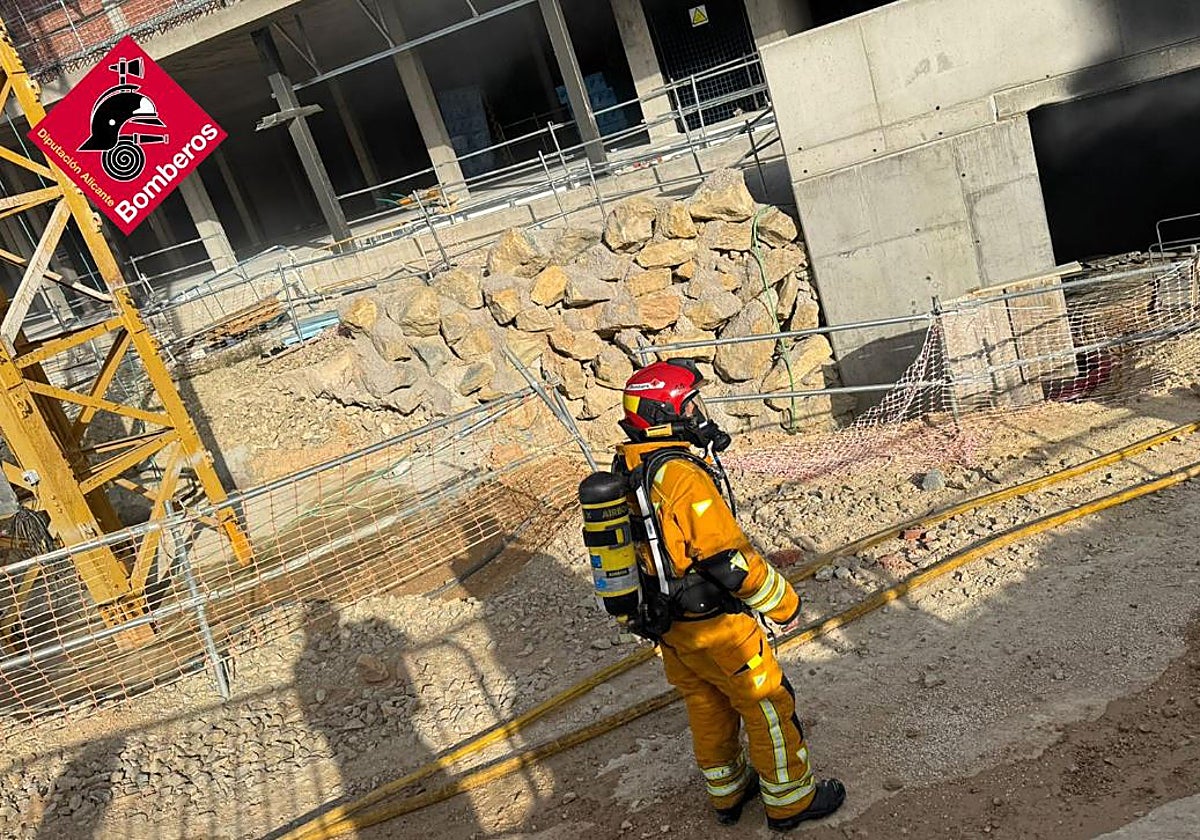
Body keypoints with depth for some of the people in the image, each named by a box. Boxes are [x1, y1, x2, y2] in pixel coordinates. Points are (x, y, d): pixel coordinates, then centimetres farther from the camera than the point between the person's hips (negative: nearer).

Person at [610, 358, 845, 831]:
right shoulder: (682, 475, -29)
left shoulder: (626, 469, -2)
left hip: (664, 618, 8)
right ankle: (790, 800, 28)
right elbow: (730, 559, -27)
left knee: (705, 705, 24)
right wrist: (783, 602, -13)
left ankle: (727, 792, 41)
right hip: (714, 623, -8)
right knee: (767, 704, 11)